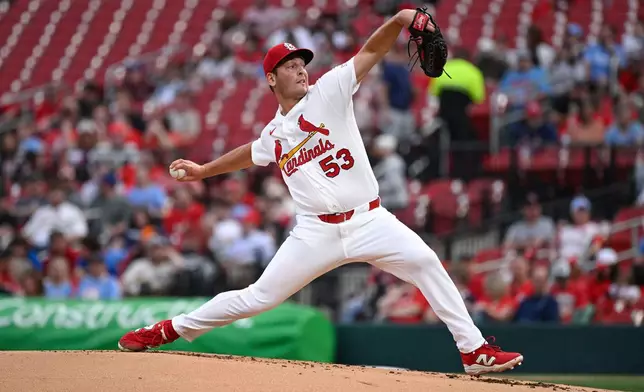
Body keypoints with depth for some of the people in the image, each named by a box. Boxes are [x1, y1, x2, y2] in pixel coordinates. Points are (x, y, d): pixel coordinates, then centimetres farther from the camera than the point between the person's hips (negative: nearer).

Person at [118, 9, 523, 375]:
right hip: (317, 232, 2)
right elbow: (250, 153, 37)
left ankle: (474, 350, -18)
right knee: (258, 297, 2)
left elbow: (371, 52, -9)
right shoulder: (274, 136, 13)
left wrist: (398, 20, -25)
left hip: (369, 221, -2)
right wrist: (203, 170, 42)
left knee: (425, 262, -23)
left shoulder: (329, 92, 2)